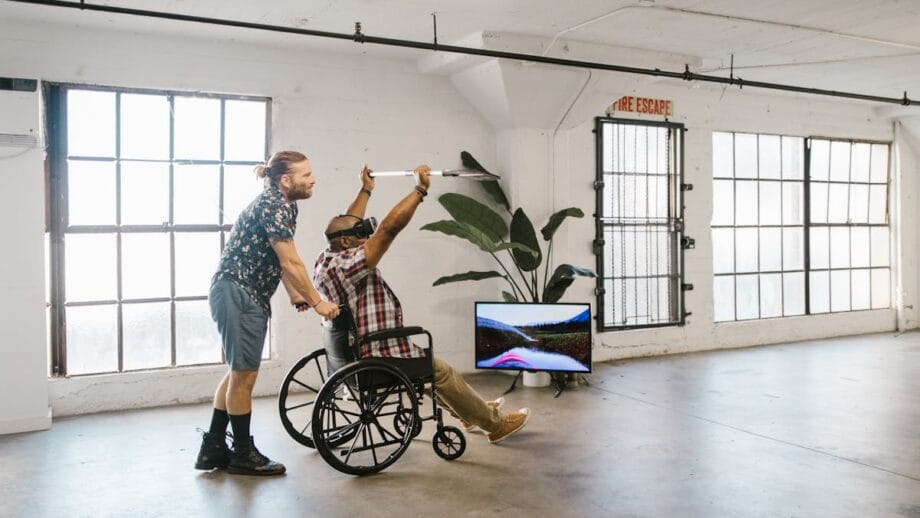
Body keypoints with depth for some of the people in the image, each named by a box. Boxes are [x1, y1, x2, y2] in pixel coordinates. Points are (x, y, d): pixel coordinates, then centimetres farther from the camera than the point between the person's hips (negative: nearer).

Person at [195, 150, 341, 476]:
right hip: (236, 293, -11)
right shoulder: (272, 206, -18)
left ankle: (213, 449, 25)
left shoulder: (285, 205, 12)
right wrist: (318, 303, -14)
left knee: (237, 373, 16)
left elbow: (280, 260, 14)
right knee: (244, 375, -1)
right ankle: (243, 454, 12)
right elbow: (291, 263, -20)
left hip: (250, 296, 11)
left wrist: (295, 295, 6)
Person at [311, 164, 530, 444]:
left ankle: (470, 412, 42)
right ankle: (496, 424, 23)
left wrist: (366, 189, 27)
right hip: (380, 358, -10)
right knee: (442, 372, 7)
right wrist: (420, 189, -28)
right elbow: (390, 226, -33)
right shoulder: (349, 263, -26)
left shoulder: (324, 261, 2)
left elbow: (346, 223, 18)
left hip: (354, 353, 10)